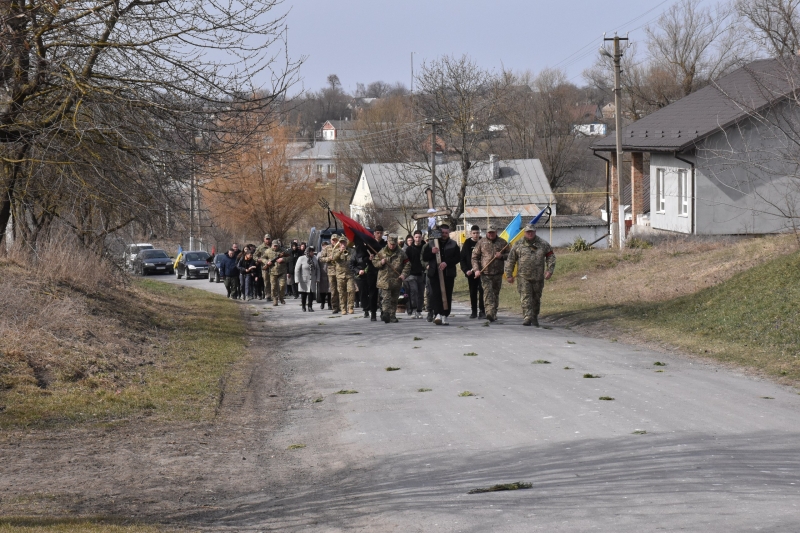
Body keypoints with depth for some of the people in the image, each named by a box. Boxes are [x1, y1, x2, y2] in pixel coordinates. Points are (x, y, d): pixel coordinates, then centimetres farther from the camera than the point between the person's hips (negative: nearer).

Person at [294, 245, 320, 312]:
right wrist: (297, 280, -13)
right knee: (303, 294, 5)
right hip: (304, 280, -2)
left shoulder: (315, 259, 1)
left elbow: (317, 269, 8)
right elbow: (297, 270, -8)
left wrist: (317, 279, 3)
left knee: (311, 293, -6)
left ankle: (310, 306, 2)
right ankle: (303, 306, 20)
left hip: (312, 280, 2)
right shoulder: (301, 259, -9)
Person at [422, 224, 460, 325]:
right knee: (435, 294, -14)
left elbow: (458, 258, 3)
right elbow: (424, 257, 7)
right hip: (434, 274, -1)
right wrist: (431, 252, -13)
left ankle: (445, 316, 7)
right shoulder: (431, 244, 9)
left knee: (447, 295, 1)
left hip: (448, 274, 1)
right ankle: (438, 314, -21)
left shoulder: (453, 245, 9)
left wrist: (446, 263, -12)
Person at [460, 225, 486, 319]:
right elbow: (462, 258, 6)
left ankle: (482, 311, -2)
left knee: (482, 291, -7)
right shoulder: (467, 243, 5)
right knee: (473, 293, 6)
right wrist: (466, 270, -7)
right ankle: (474, 311, 12)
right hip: (471, 272, 2)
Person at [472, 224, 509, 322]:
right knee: (487, 292, -17)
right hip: (485, 273, -2)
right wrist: (476, 269, -6)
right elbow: (474, 257, 6)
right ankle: (489, 312, -29)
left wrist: (502, 256, -8)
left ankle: (494, 313, 21)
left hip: (498, 273, 2)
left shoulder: (502, 242, 9)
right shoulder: (481, 242, 6)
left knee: (496, 293, 10)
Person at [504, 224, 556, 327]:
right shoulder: (518, 245, 3)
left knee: (536, 299, 11)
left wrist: (549, 270, -4)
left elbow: (551, 257, 9)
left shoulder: (543, 244, 5)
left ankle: (535, 318, 27)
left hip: (538, 277, 2)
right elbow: (511, 260, 7)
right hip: (523, 277, -2)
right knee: (525, 298, -13)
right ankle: (527, 318, -18)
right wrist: (509, 275, 5)